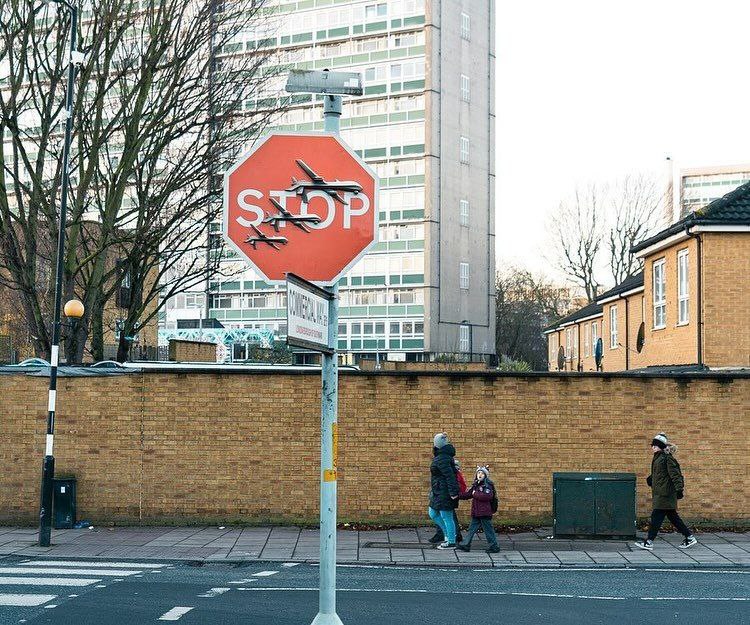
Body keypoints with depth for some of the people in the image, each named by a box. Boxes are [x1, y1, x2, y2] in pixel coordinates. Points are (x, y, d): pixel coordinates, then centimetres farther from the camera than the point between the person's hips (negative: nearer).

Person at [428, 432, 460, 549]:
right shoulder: (444, 456, 11)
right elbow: (449, 475, 18)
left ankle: (451, 542, 7)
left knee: (447, 517, -1)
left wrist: (453, 492, -27)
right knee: (433, 514, 18)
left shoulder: (441, 459, -20)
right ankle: (449, 535, 24)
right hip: (439, 492, 11)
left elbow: (450, 476, -26)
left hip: (444, 493, -11)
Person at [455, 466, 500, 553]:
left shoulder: (487, 485, -9)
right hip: (476, 513, 8)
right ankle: (465, 545, 15)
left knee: (488, 529, -1)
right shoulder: (475, 485, 15)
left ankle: (494, 546, 7)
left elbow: (487, 496, -25)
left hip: (485, 513, -8)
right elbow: (468, 494, 18)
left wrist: (475, 494, -17)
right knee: (472, 528, 10)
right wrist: (458, 495, 6)